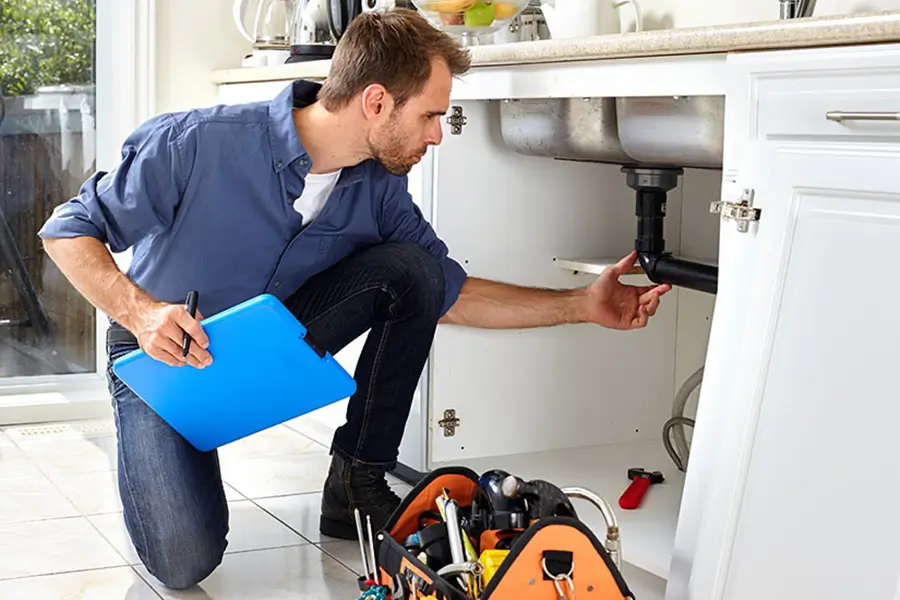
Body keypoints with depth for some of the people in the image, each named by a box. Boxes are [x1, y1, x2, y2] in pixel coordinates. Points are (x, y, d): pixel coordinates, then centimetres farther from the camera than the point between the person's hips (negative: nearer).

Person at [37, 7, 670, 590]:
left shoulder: (379, 189, -12)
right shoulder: (198, 143, -28)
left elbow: (448, 292, -2)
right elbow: (69, 229, -19)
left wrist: (583, 305, -6)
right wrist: (140, 312, -36)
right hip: (163, 351, -4)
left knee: (412, 269, -17)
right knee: (184, 562, -23)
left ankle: (357, 487, -6)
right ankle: (155, 460, 14)